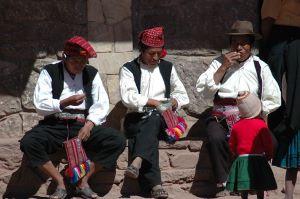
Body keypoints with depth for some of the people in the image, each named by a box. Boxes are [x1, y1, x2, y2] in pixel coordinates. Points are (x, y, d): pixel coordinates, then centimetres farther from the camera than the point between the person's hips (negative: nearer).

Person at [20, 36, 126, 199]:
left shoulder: (91, 73, 11)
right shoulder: (49, 72, 3)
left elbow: (102, 105, 4)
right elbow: (40, 106, -5)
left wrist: (89, 125, -13)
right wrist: (65, 102, -19)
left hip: (84, 125, 2)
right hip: (55, 126, -2)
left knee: (117, 140, -23)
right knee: (28, 143, -31)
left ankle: (84, 181, -10)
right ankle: (60, 182, -15)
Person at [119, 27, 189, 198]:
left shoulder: (167, 68, 21)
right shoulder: (128, 69, 10)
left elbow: (182, 95, 22)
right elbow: (128, 97, -6)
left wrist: (174, 102, 0)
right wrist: (152, 102, -13)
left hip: (161, 119, 2)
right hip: (137, 119, -2)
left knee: (152, 121, -36)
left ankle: (137, 163, -58)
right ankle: (155, 184, -49)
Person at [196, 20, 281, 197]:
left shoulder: (259, 67, 16)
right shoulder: (219, 63, 15)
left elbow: (273, 99, 12)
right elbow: (203, 89, 0)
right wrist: (224, 67, -4)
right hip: (221, 116, 0)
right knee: (216, 138, -34)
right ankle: (223, 184, -21)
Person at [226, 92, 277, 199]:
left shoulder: (236, 126, 3)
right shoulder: (261, 124, -9)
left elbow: (232, 144, 11)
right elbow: (268, 142, -7)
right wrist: (269, 155, 10)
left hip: (241, 158, 3)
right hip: (258, 159, -3)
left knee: (243, 188, 6)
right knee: (260, 188, 4)